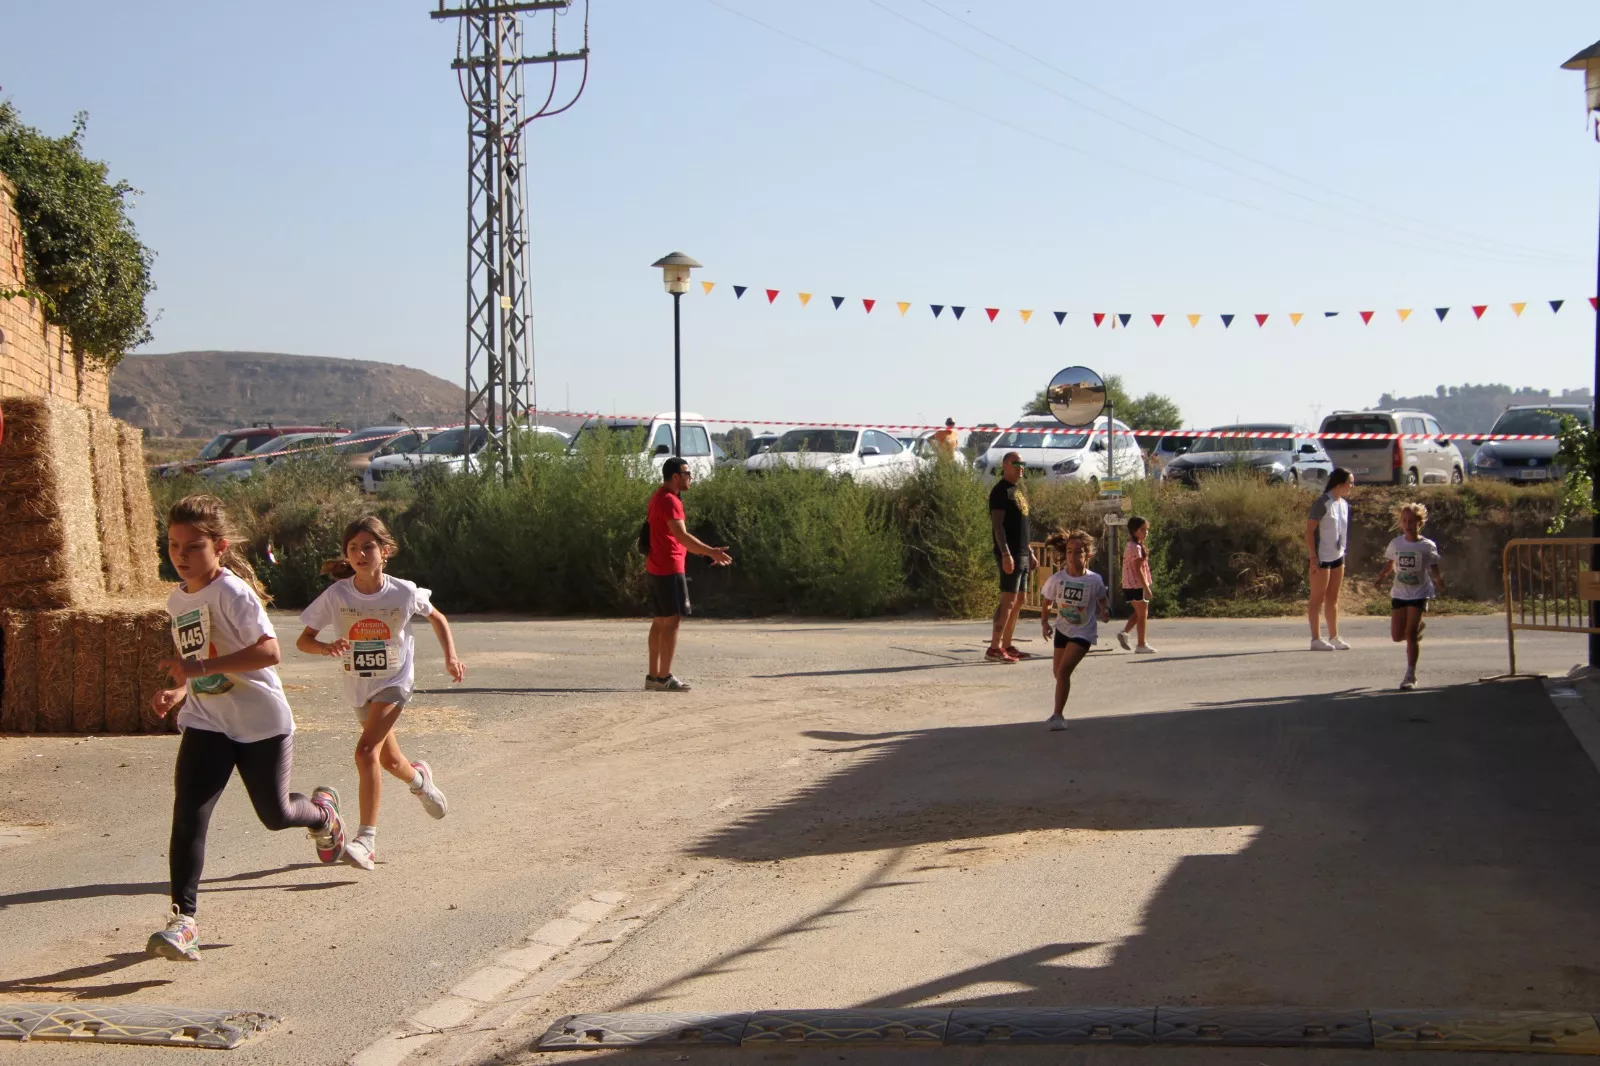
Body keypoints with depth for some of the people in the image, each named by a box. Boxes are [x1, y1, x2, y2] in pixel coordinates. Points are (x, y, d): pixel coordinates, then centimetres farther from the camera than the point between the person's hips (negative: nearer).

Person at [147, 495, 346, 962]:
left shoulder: (232, 591, -16)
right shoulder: (177, 600, 9)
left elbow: (268, 650, -26)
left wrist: (201, 668, -31)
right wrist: (178, 692, 4)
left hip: (262, 721, -5)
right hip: (206, 722, 5)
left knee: (275, 814, 10)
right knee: (187, 816, -12)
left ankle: (322, 811, 45)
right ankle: (183, 919, -11)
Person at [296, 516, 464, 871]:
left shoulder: (404, 593, -16)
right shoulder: (336, 595, -16)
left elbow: (437, 618, 4)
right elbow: (303, 640, -11)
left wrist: (451, 656, -8)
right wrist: (327, 648, -32)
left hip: (395, 682, -3)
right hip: (359, 688, 3)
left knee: (366, 751, -22)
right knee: (390, 760, 19)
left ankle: (366, 839, -18)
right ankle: (419, 779, 56)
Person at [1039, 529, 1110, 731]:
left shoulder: (1094, 580, -17)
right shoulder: (1057, 579, -12)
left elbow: (1102, 599, 3)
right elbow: (1045, 601, 5)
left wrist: (1105, 612, -15)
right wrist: (1045, 622, 0)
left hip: (1083, 632, -4)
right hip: (1063, 629, 4)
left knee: (1064, 670, -18)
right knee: (1059, 672, 14)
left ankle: (1058, 714, -10)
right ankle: (1059, 711, 41)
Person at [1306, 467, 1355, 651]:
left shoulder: (1344, 504, 10)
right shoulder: (1322, 503, -15)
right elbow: (1309, 531, -16)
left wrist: (1343, 554, 15)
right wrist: (1313, 558, -20)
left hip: (1337, 557, 8)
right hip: (1322, 558, -8)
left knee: (1333, 599, 13)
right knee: (1318, 599, -2)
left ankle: (1334, 637, 20)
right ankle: (1316, 639, 1)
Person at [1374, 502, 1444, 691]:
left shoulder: (1428, 546, -7)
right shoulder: (1396, 544, 2)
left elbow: (1434, 569, -5)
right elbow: (1390, 564, 12)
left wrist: (1438, 581, -26)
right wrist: (1382, 576, -7)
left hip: (1419, 593, -4)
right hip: (1399, 593, 4)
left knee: (1411, 635, -10)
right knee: (1397, 636, 3)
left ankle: (1410, 675, -2)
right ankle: (1418, 627, 38)